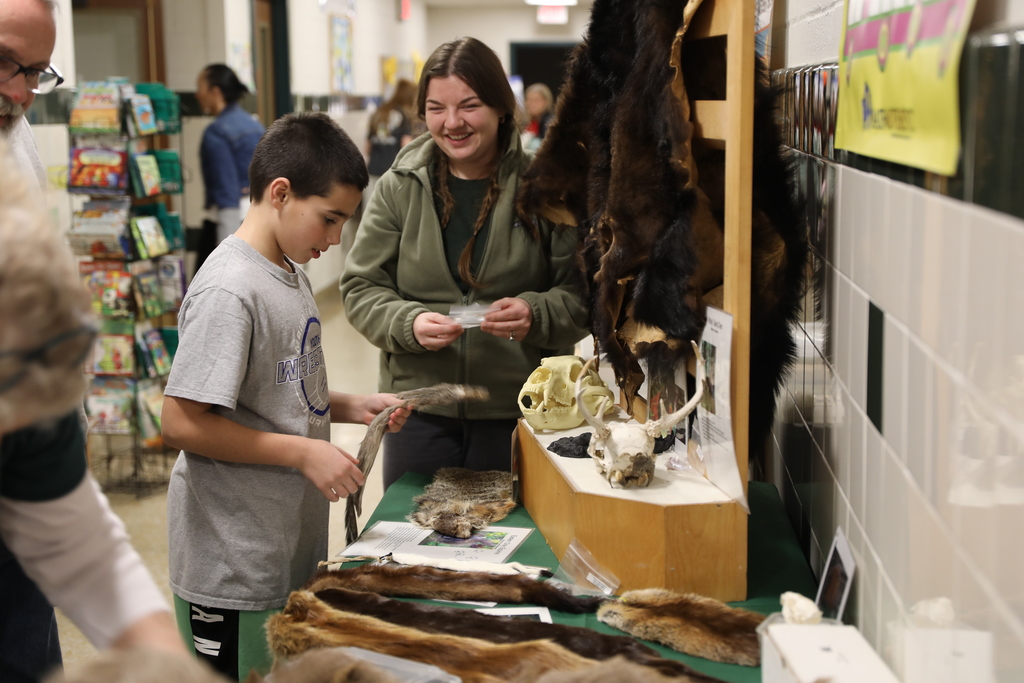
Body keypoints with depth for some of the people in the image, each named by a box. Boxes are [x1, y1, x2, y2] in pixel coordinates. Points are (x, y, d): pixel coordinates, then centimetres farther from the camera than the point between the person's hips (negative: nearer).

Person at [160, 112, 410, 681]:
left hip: (290, 546, 9)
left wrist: (351, 407, 4)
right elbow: (182, 424, -24)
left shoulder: (290, 271, 9)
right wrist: (304, 453, -22)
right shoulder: (229, 291, -21)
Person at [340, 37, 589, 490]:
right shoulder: (399, 187, 2)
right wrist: (410, 323, -16)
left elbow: (581, 295, -1)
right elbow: (361, 289, 3)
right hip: (419, 412, 2)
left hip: (518, 413, -1)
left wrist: (535, 314, -21)